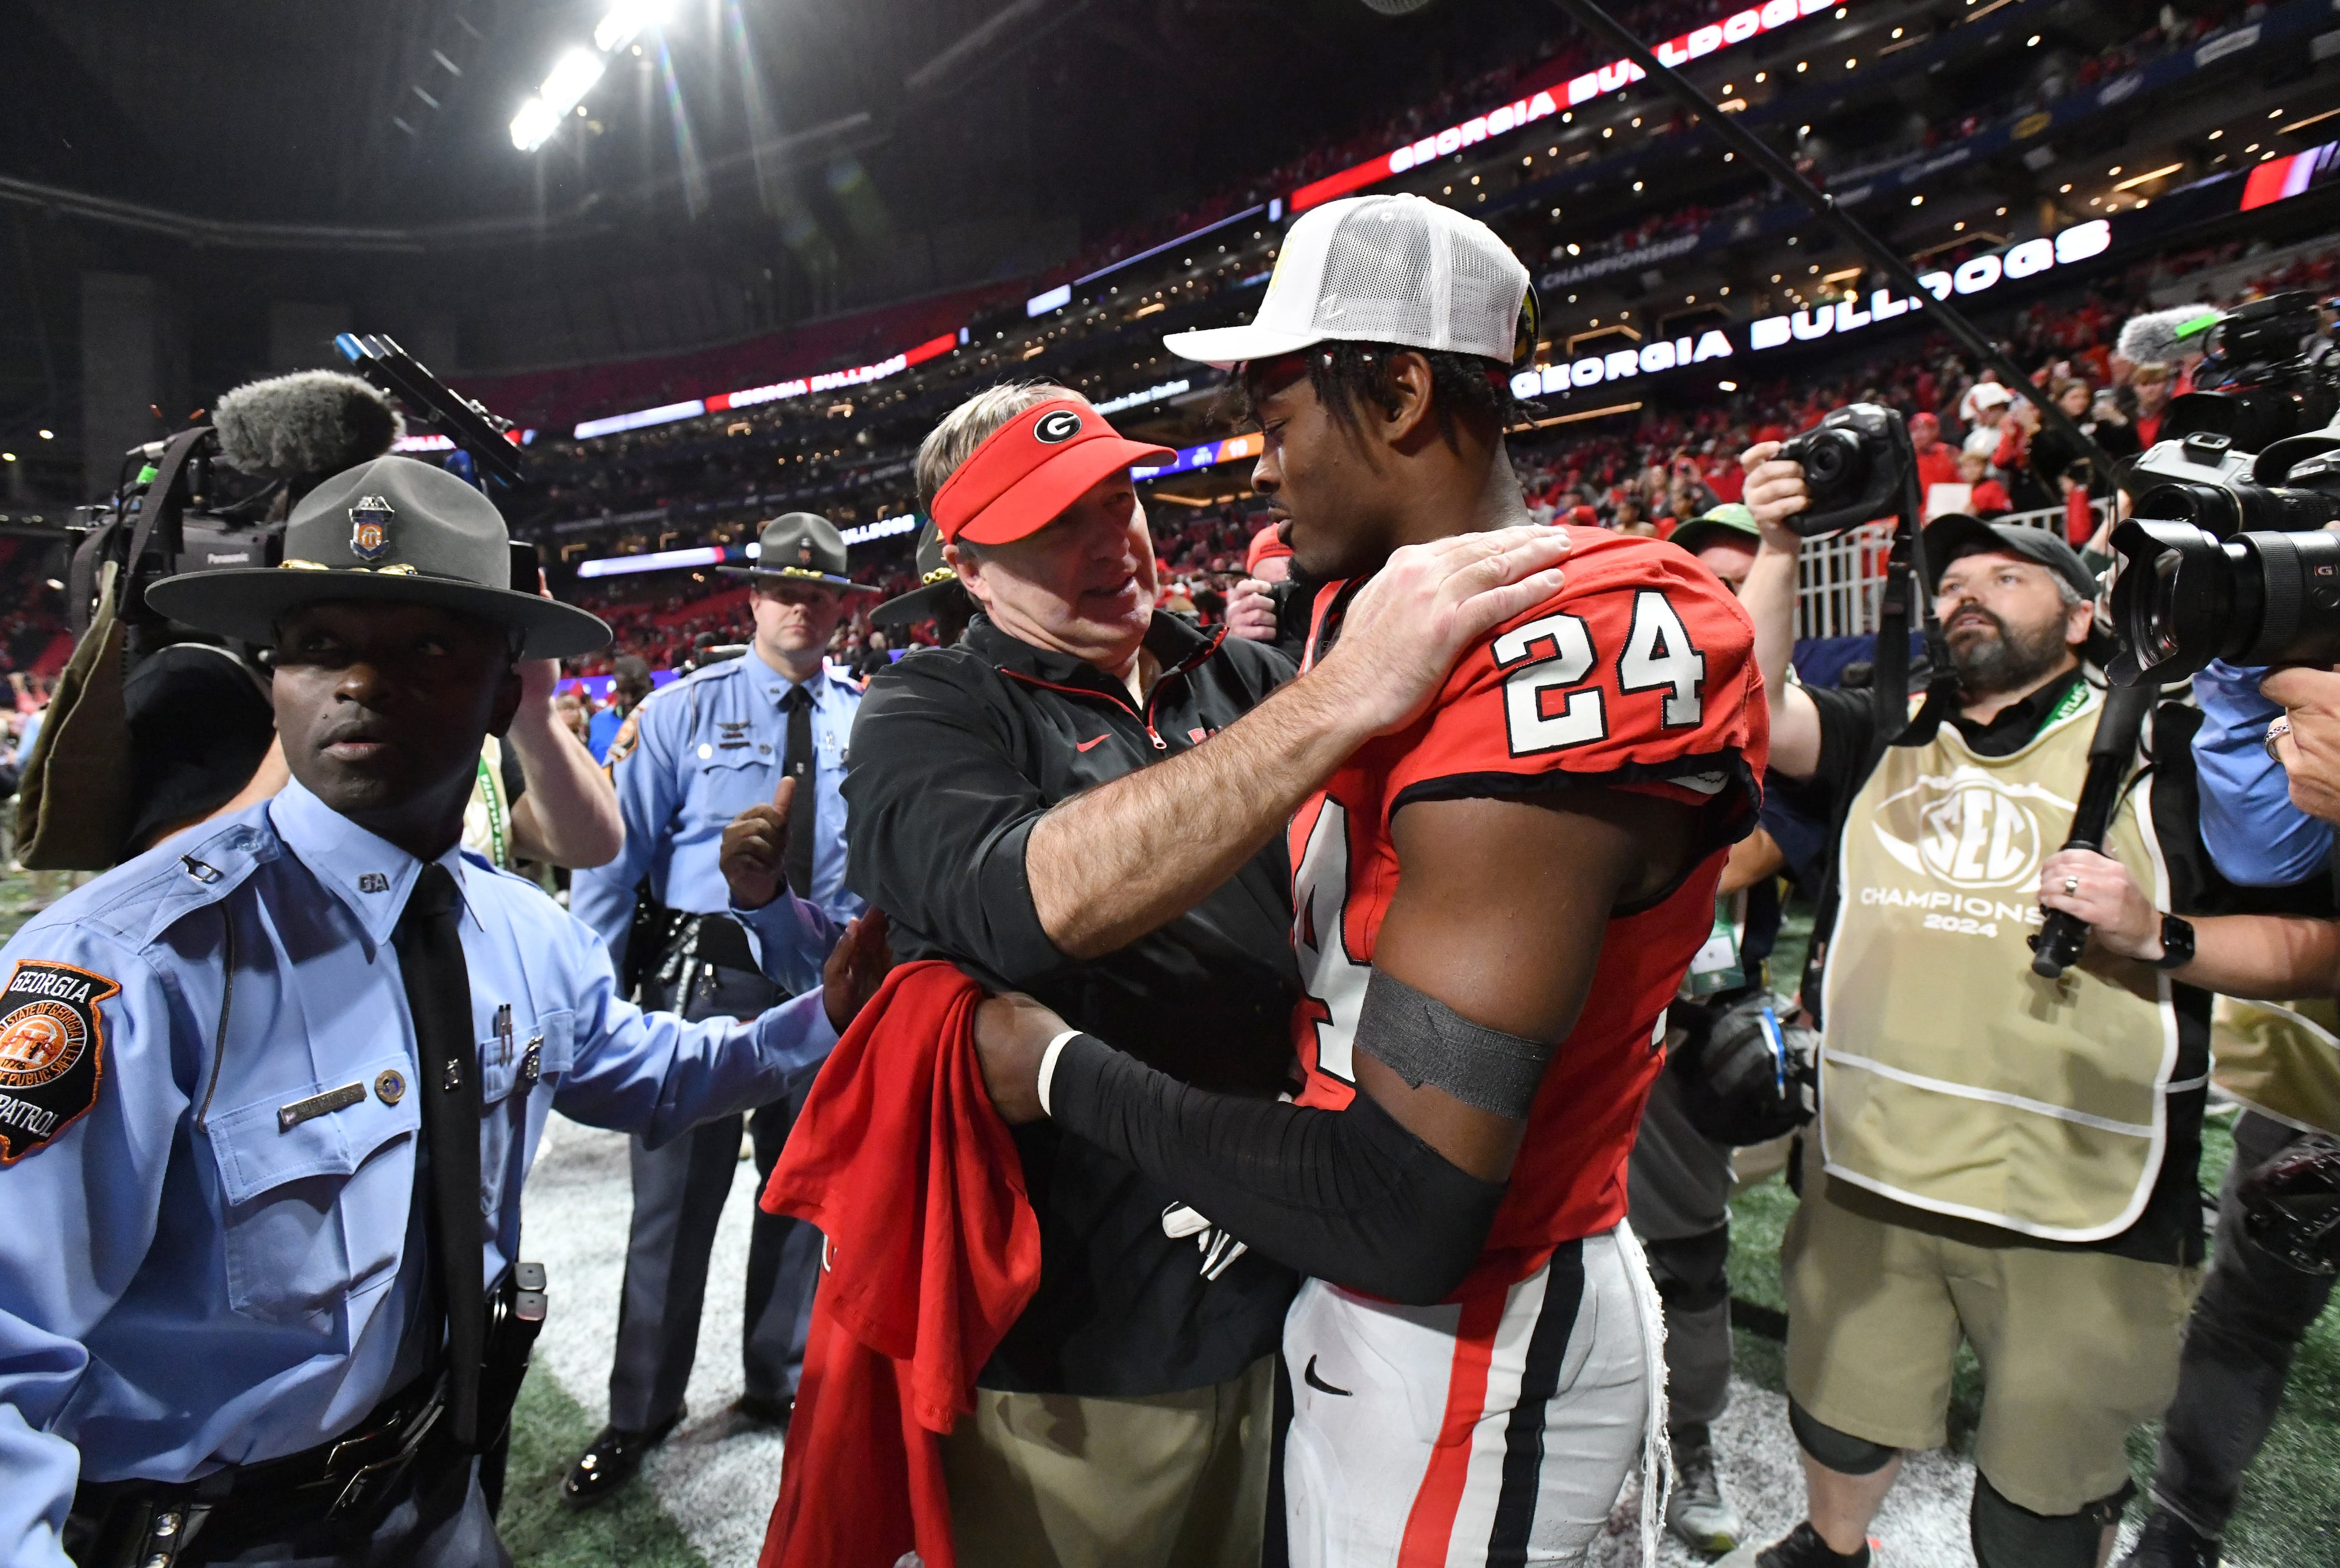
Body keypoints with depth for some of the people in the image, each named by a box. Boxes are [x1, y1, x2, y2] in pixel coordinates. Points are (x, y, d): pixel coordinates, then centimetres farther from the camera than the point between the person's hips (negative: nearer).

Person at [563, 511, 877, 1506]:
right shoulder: (685, 710, -1)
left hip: (829, 984, 3)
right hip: (708, 977, -2)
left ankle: (780, 1382, 38)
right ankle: (639, 1417, 27)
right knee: (675, 1199, 4)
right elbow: (618, 849, -3)